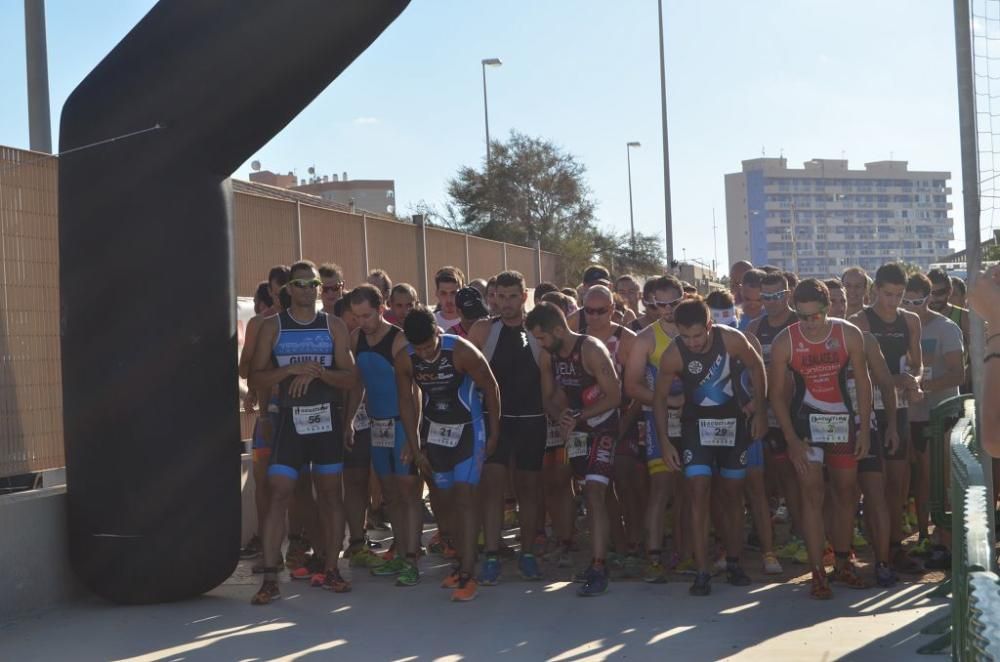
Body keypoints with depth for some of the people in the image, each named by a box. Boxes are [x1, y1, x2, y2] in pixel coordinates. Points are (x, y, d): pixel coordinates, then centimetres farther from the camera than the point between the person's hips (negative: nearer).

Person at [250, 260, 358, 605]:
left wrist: (317, 372, -16)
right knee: (278, 493, -8)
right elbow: (255, 379, -2)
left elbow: (351, 377, 0)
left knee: (331, 493, 6)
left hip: (326, 419, 2)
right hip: (290, 419, -1)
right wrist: (290, 370, -17)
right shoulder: (272, 326, 3)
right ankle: (270, 577, -7)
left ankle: (331, 569, 17)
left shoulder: (334, 326, 5)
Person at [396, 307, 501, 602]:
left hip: (469, 428, -4)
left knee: (465, 497, -12)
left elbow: (491, 388, -11)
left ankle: (467, 574, -15)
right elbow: (407, 402, 0)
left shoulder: (462, 351, -23)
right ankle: (464, 561, 21)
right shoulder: (404, 359, -12)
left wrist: (494, 433, -6)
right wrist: (415, 448, 0)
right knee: (451, 499, 10)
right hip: (436, 430, 4)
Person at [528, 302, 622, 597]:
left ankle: (598, 569, -18)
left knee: (594, 493, -16)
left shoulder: (591, 351, -20)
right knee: (592, 496, 12)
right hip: (576, 428, 7)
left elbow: (614, 396, -20)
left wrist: (578, 417, -21)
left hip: (603, 426, -7)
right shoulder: (547, 357, 0)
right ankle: (599, 558, 22)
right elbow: (549, 396, 9)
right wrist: (560, 416, -12)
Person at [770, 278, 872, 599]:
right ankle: (817, 573, -2)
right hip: (805, 421, -2)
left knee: (847, 493, 9)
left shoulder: (849, 335, -9)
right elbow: (777, 393, -7)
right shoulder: (784, 342, -13)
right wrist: (792, 439, -11)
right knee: (812, 494, -6)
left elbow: (863, 382, -1)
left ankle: (842, 564, 24)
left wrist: (864, 429, -5)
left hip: (842, 420, 2)